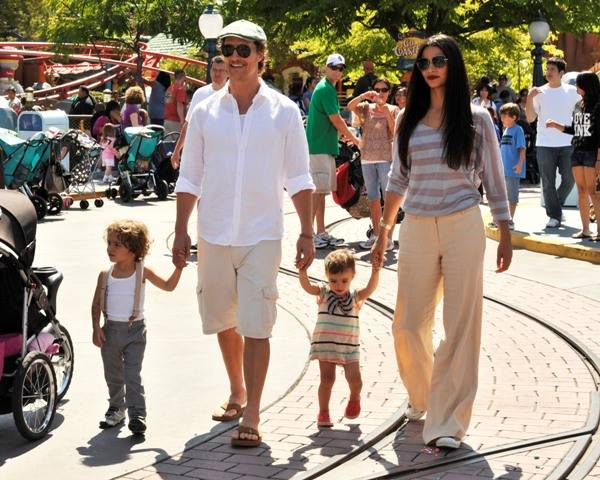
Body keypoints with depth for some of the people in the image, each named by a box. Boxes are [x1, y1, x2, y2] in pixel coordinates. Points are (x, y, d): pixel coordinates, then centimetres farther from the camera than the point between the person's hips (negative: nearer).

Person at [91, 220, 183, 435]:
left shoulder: (142, 272, -4)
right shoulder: (105, 275, 0)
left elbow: (168, 286, 5)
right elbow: (96, 304, 4)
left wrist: (179, 268, -8)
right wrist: (96, 328, -5)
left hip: (135, 330, -3)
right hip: (111, 330, 3)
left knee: (132, 375, -8)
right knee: (113, 375, 16)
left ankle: (137, 414, -5)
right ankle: (116, 408, 34)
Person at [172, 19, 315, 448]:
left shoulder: (284, 111, 0)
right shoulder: (206, 111, 4)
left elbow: (299, 179, 3)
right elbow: (189, 178, 8)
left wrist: (307, 234, 0)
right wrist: (181, 231, 4)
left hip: (262, 235, -3)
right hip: (214, 234, 3)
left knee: (256, 325, -6)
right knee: (223, 320, 14)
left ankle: (251, 415, -2)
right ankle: (236, 392, 34)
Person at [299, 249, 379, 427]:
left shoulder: (355, 296, -1)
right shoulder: (324, 293, -2)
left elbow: (370, 288, -18)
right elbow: (307, 286, -17)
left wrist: (375, 271, -36)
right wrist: (302, 270, -36)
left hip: (349, 347, 1)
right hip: (325, 345, 0)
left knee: (354, 378, -8)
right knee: (327, 379, -3)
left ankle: (354, 398, 25)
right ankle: (323, 412, 12)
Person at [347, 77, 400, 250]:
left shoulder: (393, 110, 5)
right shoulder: (366, 108, 10)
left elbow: (396, 133, -5)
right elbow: (350, 106, -8)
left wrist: (386, 112, -14)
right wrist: (365, 95, -20)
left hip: (386, 157, -4)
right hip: (367, 157, 4)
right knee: (373, 198, 11)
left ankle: (389, 237, -4)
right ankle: (376, 235, 20)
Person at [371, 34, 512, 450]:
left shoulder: (476, 119, 3)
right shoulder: (408, 120, 10)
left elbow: (494, 180, 5)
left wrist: (506, 237, 3)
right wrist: (383, 234, 16)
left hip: (462, 228, -3)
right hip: (417, 229, 3)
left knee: (460, 326, -3)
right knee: (408, 326, 4)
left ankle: (447, 421, 3)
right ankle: (421, 397, 31)